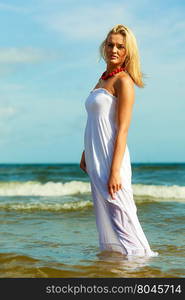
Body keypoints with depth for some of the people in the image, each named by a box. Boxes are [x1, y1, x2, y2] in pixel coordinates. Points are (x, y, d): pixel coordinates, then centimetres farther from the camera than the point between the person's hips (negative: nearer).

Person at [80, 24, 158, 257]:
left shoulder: (123, 80, -9)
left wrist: (115, 171, -20)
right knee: (104, 216, 11)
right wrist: (85, 155, 23)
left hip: (110, 158, -9)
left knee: (120, 214, -7)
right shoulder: (103, 79, 16)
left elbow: (122, 129, -15)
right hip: (95, 159, 9)